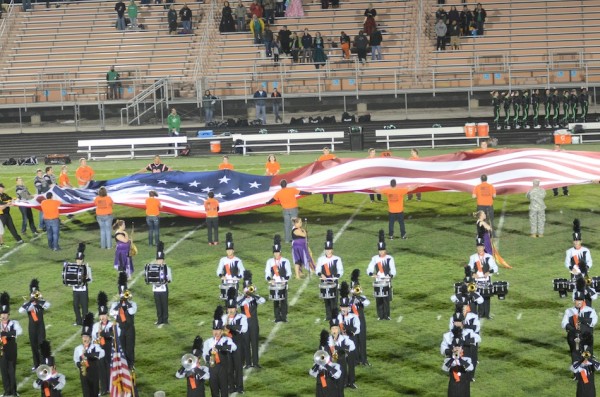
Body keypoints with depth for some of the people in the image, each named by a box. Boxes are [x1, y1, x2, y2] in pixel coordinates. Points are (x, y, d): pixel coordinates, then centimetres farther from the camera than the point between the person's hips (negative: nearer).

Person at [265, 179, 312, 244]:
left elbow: (273, 199, 10)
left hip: (285, 210, 2)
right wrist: (310, 193, -1)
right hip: (293, 209, -2)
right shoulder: (292, 190, -9)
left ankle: (287, 239, 10)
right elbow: (301, 192, -8)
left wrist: (267, 203, 28)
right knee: (294, 223, 3)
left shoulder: (279, 193, -1)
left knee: (286, 224, 9)